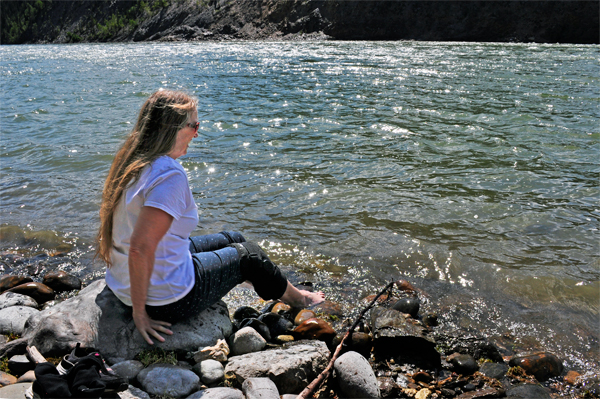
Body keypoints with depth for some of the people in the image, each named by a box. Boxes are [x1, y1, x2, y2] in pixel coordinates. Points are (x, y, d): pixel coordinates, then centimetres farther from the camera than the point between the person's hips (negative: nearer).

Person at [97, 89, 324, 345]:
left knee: (232, 239, 25)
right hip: (166, 300, -9)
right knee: (247, 254, 14)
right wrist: (139, 312, -23)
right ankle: (296, 298, 45)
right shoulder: (170, 175, -29)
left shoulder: (130, 160, 0)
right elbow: (140, 248, -35)